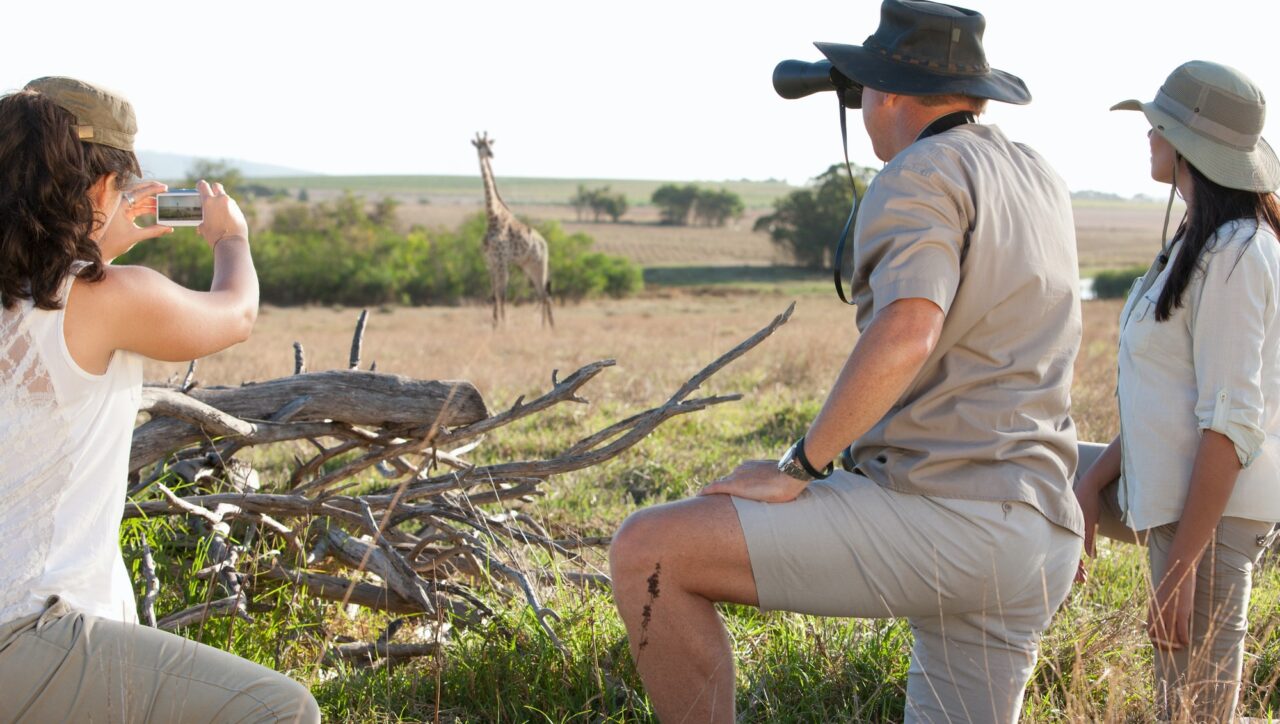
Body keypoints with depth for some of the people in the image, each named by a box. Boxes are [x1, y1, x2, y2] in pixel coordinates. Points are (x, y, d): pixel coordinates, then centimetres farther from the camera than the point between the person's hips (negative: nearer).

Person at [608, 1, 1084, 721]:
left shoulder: (919, 175, -7)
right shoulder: (1043, 180, 18)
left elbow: (905, 335, -26)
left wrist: (796, 469, -17)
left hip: (942, 511, -9)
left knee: (647, 552, -11)